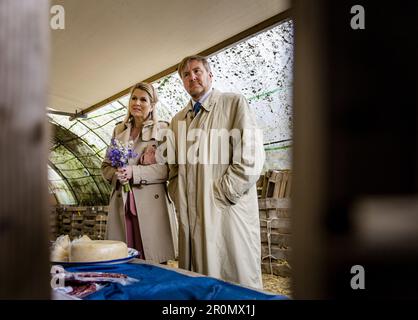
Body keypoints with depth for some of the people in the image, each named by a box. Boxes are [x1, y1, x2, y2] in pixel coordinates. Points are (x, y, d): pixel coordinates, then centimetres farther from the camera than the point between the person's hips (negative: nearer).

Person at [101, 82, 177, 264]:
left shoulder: (162, 129, 4)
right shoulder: (119, 130, 19)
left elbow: (168, 168, -6)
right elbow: (106, 166, 20)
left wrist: (134, 172, -14)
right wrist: (116, 174, -3)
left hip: (151, 203, -3)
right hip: (121, 203, 4)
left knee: (154, 262, -4)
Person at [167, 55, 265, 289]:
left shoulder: (234, 104, 1)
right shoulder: (178, 119, 21)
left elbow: (251, 157, -10)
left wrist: (222, 195, -13)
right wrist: (179, 198, 9)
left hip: (228, 214, -5)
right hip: (190, 217, 6)